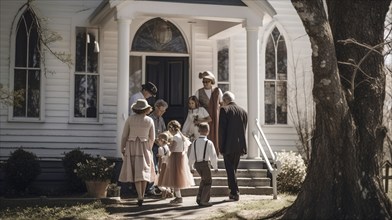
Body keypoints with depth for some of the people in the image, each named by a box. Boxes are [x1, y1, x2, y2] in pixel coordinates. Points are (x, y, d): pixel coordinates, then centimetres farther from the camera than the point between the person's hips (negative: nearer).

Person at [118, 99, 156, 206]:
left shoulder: (130, 119, -5)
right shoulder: (149, 120, -3)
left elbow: (124, 135, -2)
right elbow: (152, 138, 4)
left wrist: (122, 148, 8)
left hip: (132, 146, 0)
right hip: (144, 146, 0)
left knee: (136, 172, 1)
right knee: (144, 171, 10)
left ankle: (140, 196, -10)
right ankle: (142, 196, 12)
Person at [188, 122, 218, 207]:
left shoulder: (195, 142, 3)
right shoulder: (209, 143, -12)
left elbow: (191, 155, 7)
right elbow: (213, 156, -11)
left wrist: (190, 165, 18)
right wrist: (215, 167, -1)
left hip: (197, 164, 6)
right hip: (205, 163, -6)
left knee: (204, 179, 25)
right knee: (208, 182, 9)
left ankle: (199, 197, 23)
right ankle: (203, 201, 6)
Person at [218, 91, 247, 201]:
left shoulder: (224, 110, -8)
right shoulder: (243, 111, 10)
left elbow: (221, 129, -11)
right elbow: (244, 130, 11)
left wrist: (221, 147, -6)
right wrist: (242, 145, 14)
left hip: (229, 146, -5)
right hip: (240, 146, 6)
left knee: (230, 169, 1)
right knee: (233, 168, 17)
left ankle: (235, 192, -4)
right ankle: (233, 191, 23)